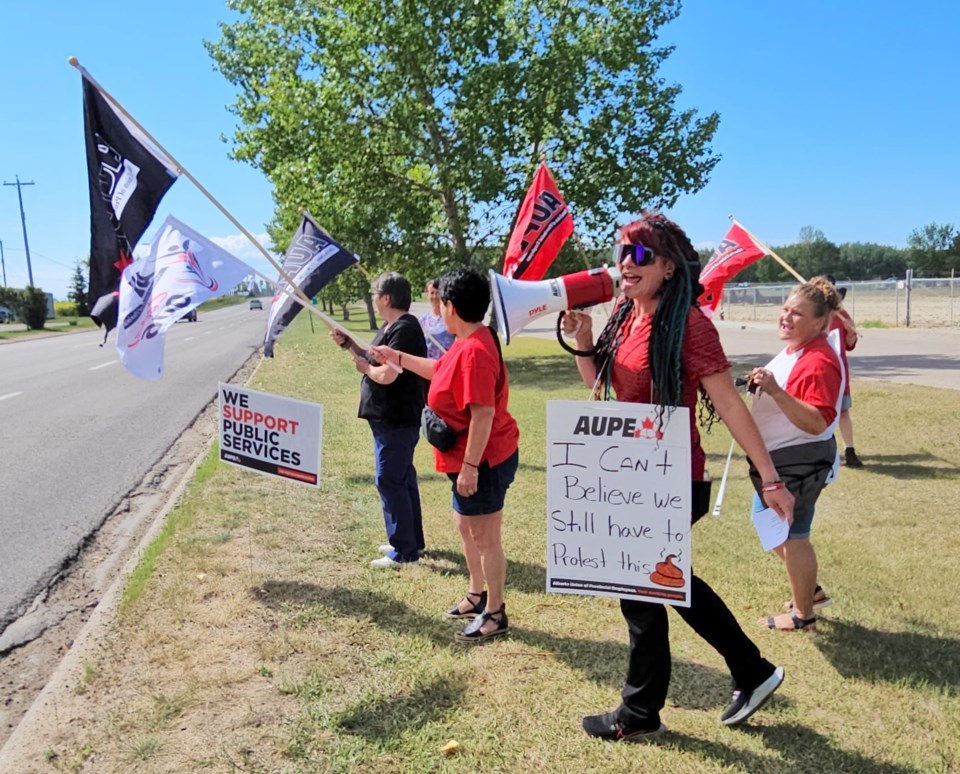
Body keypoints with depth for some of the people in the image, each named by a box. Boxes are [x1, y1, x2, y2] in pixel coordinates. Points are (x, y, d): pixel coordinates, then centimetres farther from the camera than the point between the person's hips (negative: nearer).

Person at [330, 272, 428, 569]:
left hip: (396, 421, -11)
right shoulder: (391, 327, 13)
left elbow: (387, 374, -28)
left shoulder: (404, 330, -21)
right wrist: (348, 343, 10)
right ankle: (413, 541, 29)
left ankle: (403, 551, 4)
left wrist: (365, 368, -10)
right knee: (402, 479, 17)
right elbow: (376, 357, 17)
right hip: (390, 419, 11)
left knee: (389, 481, -5)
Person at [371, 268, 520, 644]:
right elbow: (440, 370, 26)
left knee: (485, 538, 3)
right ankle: (477, 596, 39)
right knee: (466, 527, 23)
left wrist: (470, 466, -26)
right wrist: (396, 357, 28)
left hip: (484, 460, -11)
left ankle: (495, 614, 20)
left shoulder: (475, 350, -25)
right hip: (469, 459, 11)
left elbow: (483, 413, -28)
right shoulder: (467, 342, 7)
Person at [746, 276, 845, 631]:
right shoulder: (792, 350, 8)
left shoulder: (819, 362, -23)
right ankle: (810, 590, 39)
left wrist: (775, 390, -38)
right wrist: (762, 385, 5)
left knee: (792, 536, 3)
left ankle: (803, 616, 22)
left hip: (800, 462, -10)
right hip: (777, 458, 11)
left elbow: (817, 423, -31)